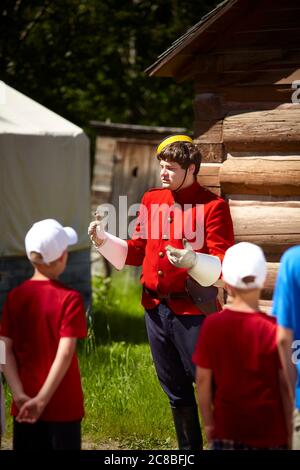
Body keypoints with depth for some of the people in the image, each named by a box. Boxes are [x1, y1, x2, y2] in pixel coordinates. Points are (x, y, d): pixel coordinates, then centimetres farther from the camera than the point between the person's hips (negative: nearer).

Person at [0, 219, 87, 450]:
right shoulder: (69, 299, -12)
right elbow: (65, 353, -19)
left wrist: (19, 394, -9)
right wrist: (42, 400, -18)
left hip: (24, 405, 4)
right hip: (63, 405, -4)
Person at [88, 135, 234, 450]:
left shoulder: (213, 206, -8)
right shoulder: (151, 200, 10)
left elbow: (221, 265, -13)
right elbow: (136, 250, 15)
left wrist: (193, 261, -32)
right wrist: (104, 241, 0)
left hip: (192, 310, -6)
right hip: (155, 307, 6)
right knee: (175, 390, 15)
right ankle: (188, 448, 26)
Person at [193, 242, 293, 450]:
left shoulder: (212, 325, -7)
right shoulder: (275, 328, -13)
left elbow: (203, 380, -1)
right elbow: (286, 385, -8)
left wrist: (208, 423, 11)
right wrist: (290, 432, 3)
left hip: (227, 429, 2)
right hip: (269, 432, -2)